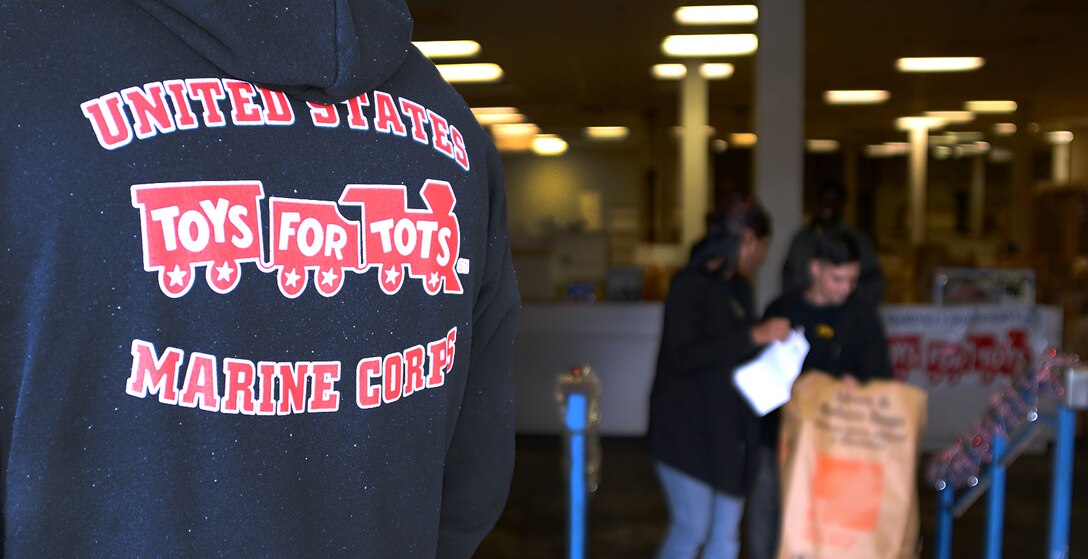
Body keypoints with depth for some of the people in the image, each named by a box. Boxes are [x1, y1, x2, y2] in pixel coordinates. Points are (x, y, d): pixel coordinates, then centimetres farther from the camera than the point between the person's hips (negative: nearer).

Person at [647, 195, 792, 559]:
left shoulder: (739, 290, 11)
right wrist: (754, 336, -24)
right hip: (687, 429, -7)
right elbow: (683, 356, -24)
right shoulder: (689, 286, -12)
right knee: (692, 528, -3)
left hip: (728, 429, 7)